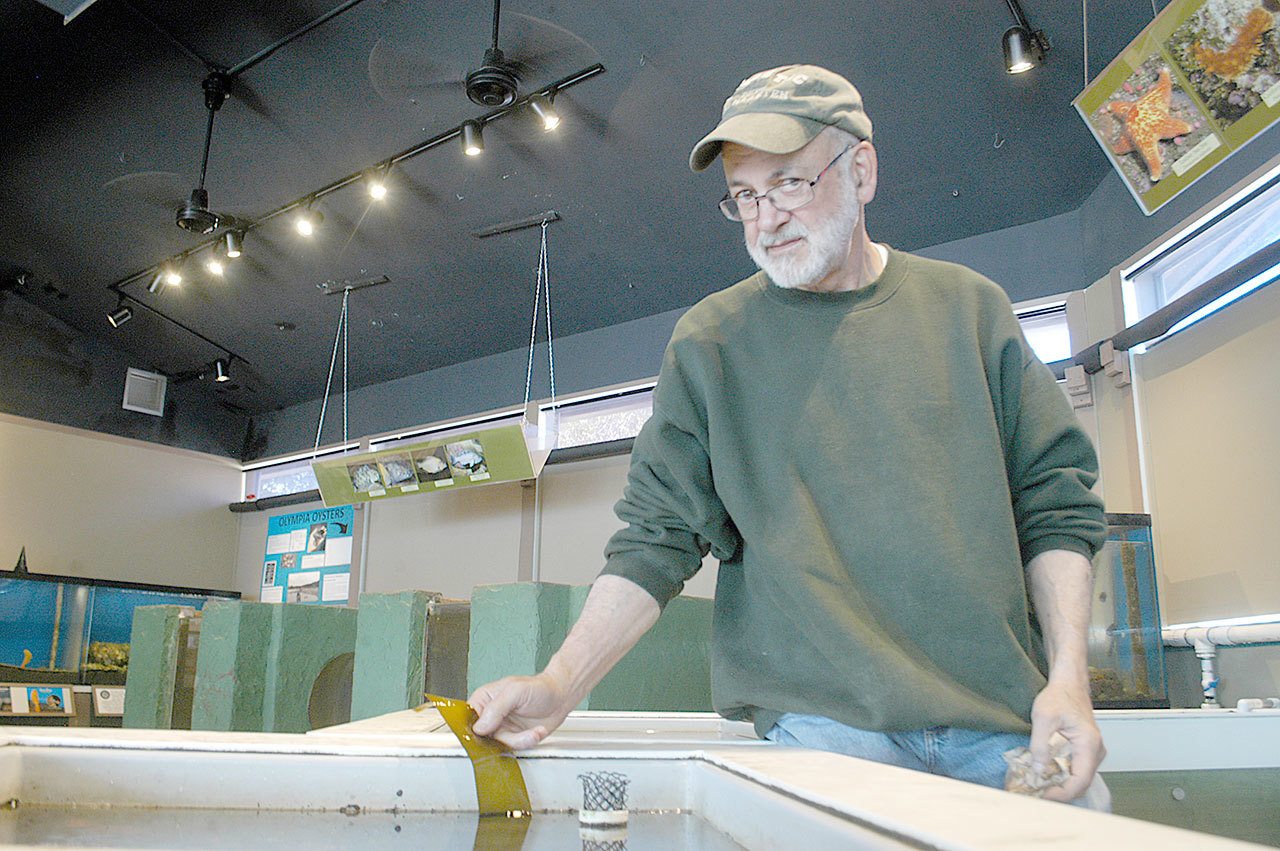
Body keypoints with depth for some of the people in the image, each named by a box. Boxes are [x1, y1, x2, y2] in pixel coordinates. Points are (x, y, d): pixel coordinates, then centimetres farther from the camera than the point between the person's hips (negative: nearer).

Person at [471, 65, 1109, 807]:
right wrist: (560, 685, -11)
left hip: (1005, 719, 3)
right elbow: (656, 540, 1)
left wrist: (1069, 678, -3)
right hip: (826, 723, -2)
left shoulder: (968, 308, 7)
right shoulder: (709, 342, 4)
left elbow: (1054, 501, 7)